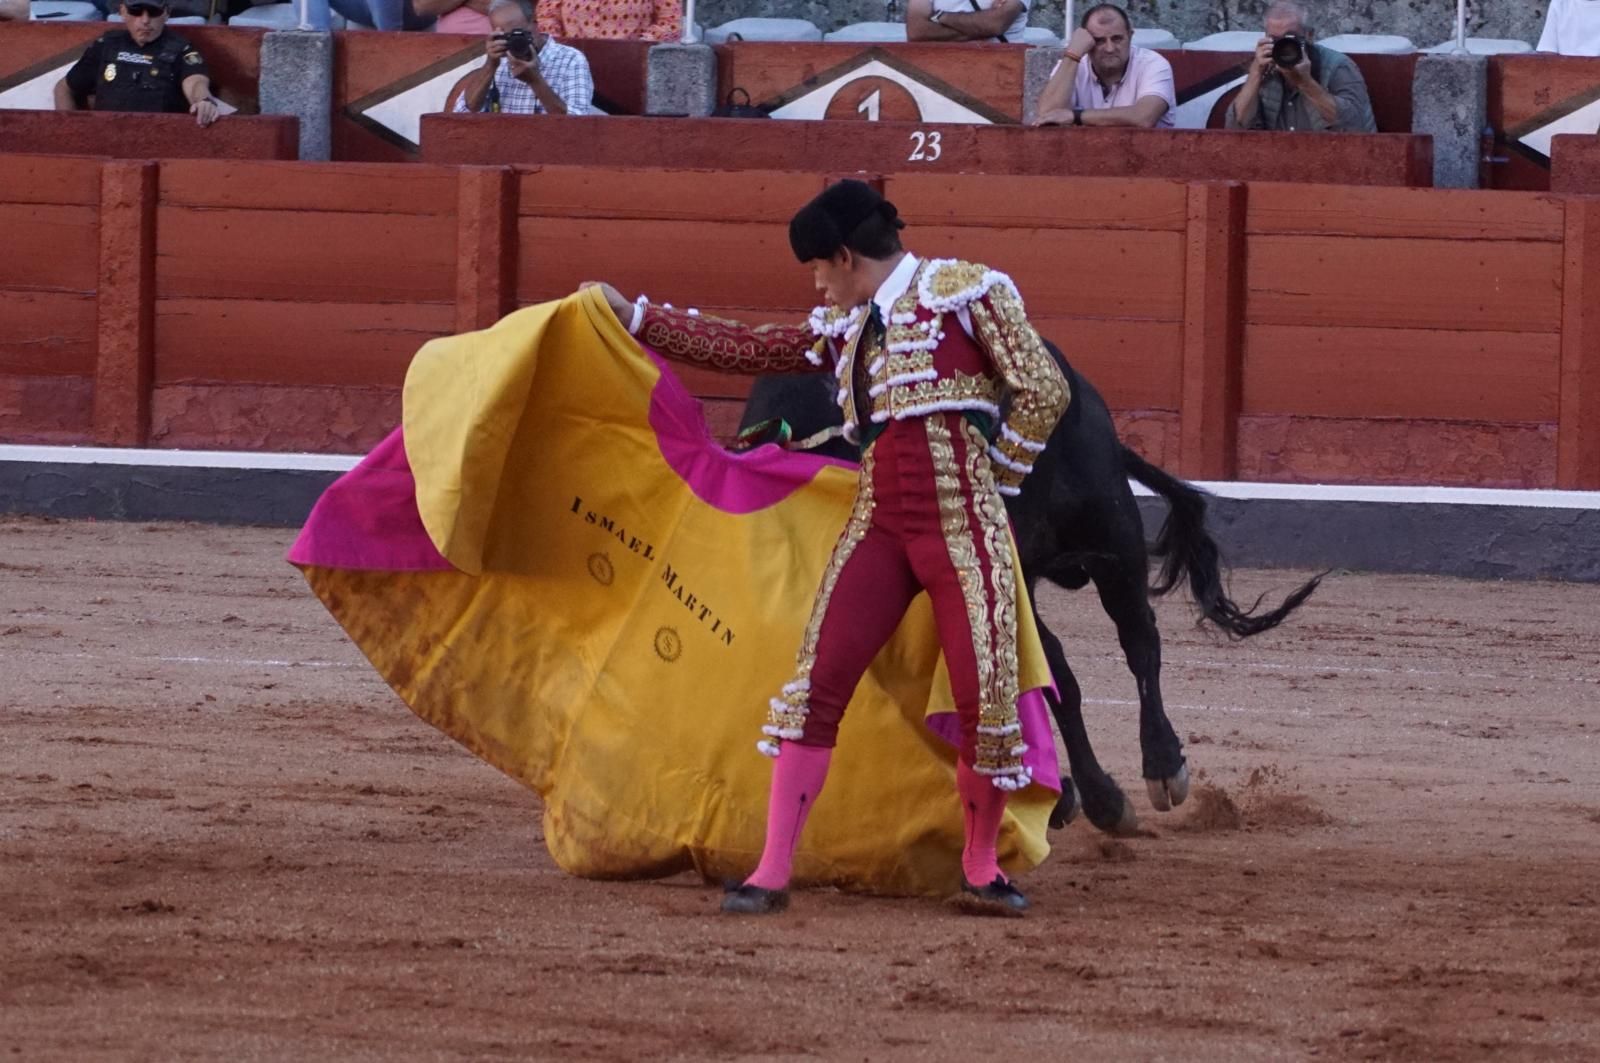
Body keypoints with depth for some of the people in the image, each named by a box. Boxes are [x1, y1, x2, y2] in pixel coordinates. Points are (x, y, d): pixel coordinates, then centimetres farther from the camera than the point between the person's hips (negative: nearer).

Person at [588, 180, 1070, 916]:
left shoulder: (964, 290, -2)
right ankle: (772, 872, -3)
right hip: (878, 521, 6)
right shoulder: (845, 327, 17)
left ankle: (982, 866, 13)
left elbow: (1043, 391, -4)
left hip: (962, 523, -6)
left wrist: (991, 480, 1)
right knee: (817, 683, -4)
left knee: (986, 691, -7)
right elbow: (746, 350, 22)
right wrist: (633, 317, 24)